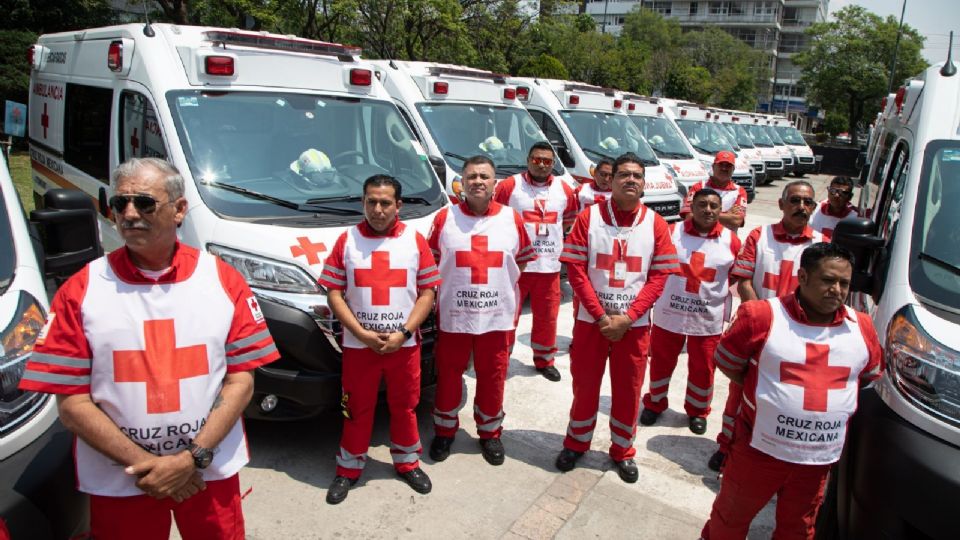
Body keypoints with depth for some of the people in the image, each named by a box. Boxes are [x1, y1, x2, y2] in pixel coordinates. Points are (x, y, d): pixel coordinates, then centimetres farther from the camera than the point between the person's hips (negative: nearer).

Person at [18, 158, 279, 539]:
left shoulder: (223, 280, -4)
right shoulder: (80, 291, -4)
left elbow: (241, 380, -5)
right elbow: (72, 403, -6)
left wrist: (193, 457, -14)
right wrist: (143, 463, -13)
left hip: (212, 472, 1)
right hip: (117, 481, 0)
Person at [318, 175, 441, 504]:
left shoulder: (415, 241, 0)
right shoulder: (347, 240, 0)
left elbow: (427, 293, -1)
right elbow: (334, 294, -3)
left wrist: (403, 333, -12)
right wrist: (364, 334, -13)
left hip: (405, 345, 1)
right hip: (358, 345, 0)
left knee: (404, 406, 14)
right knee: (357, 409, 11)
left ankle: (407, 463, 34)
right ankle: (349, 468, 29)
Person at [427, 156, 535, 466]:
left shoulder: (512, 219, 3)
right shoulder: (445, 218, 0)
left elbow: (522, 266, 9)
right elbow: (430, 266, 6)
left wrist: (514, 313, 5)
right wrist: (433, 306, 1)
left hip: (497, 318, 1)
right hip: (452, 317, 0)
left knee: (492, 378, 10)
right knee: (448, 376, 10)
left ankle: (490, 432, 31)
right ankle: (445, 431, 31)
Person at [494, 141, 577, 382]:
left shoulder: (564, 191, 9)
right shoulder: (509, 186, -3)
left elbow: (570, 220, 22)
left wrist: (555, 240, 13)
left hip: (549, 266, 4)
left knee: (547, 316, 11)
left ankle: (544, 360, 29)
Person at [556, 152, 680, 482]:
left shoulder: (655, 224, -1)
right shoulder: (589, 217, -4)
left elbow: (659, 276, -3)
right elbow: (576, 270, -7)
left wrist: (627, 318, -12)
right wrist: (601, 316, -13)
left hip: (634, 324, 1)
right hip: (591, 320, -1)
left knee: (628, 390, 10)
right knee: (585, 385, 11)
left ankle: (622, 451, 30)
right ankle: (576, 443, 32)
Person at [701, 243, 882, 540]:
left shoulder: (862, 327, -1)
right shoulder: (762, 316, -14)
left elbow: (870, 376, 15)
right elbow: (726, 362, -2)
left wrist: (832, 395, 5)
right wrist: (764, 392, -2)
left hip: (820, 458, 4)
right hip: (760, 448, -4)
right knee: (731, 516, 15)